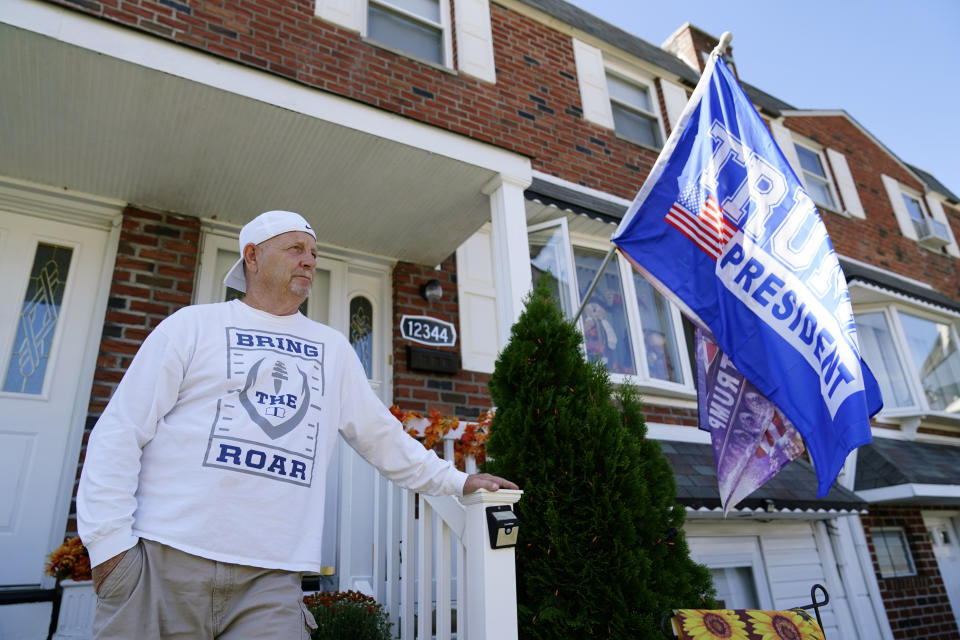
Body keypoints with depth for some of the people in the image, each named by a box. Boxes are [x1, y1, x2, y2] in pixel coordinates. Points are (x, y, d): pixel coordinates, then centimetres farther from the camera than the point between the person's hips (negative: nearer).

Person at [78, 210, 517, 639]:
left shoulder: (334, 349, 16)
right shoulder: (194, 324, 5)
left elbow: (381, 435, 20)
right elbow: (121, 431, 0)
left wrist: (454, 480, 19)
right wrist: (109, 541, -8)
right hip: (167, 558, -2)